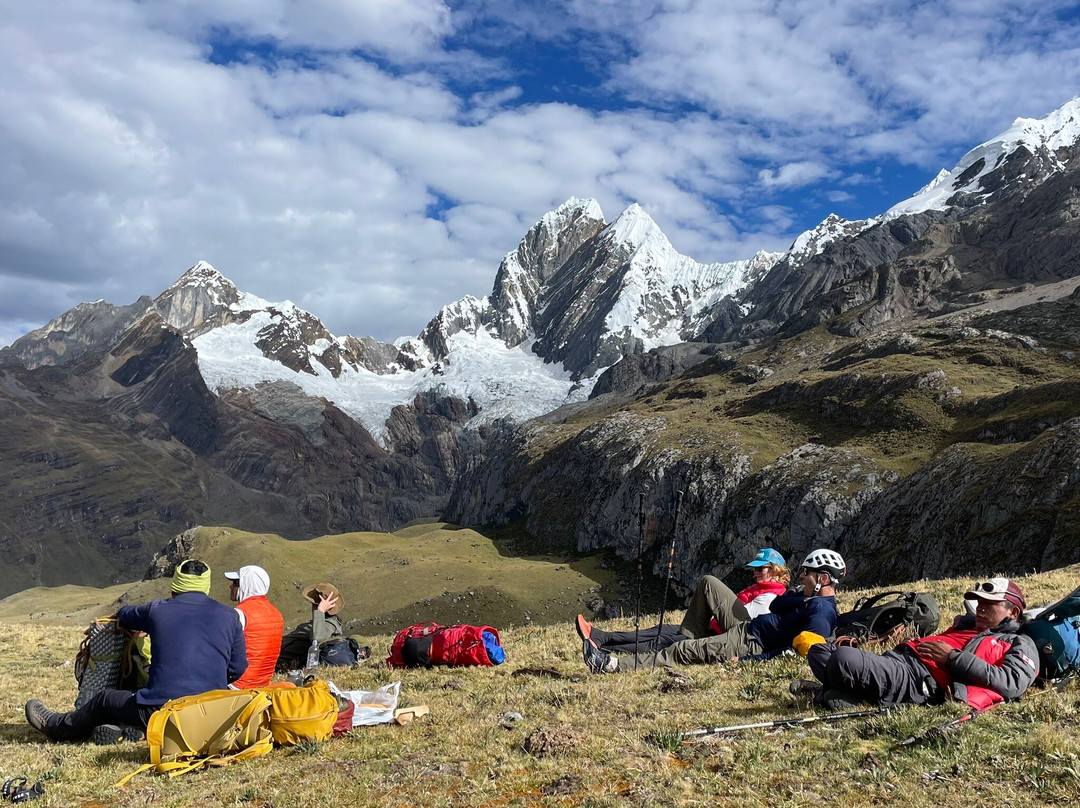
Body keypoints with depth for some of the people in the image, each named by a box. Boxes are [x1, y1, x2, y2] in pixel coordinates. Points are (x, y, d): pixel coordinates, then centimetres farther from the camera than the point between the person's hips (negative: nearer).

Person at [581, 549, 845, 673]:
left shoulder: (821, 612, -19)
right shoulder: (813, 598, 13)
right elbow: (775, 606, 14)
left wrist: (747, 660, -28)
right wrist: (805, 595, 0)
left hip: (749, 646, -10)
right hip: (747, 627, 10)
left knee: (681, 651, -18)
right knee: (708, 583, 12)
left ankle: (613, 665, -16)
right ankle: (689, 637, 14)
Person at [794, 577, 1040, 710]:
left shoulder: (1020, 645, 12)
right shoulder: (968, 626, 35)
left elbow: (1011, 684, -8)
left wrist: (953, 657, -11)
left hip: (920, 681, -9)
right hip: (896, 658, 9)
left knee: (843, 657, -31)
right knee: (818, 650, 1)